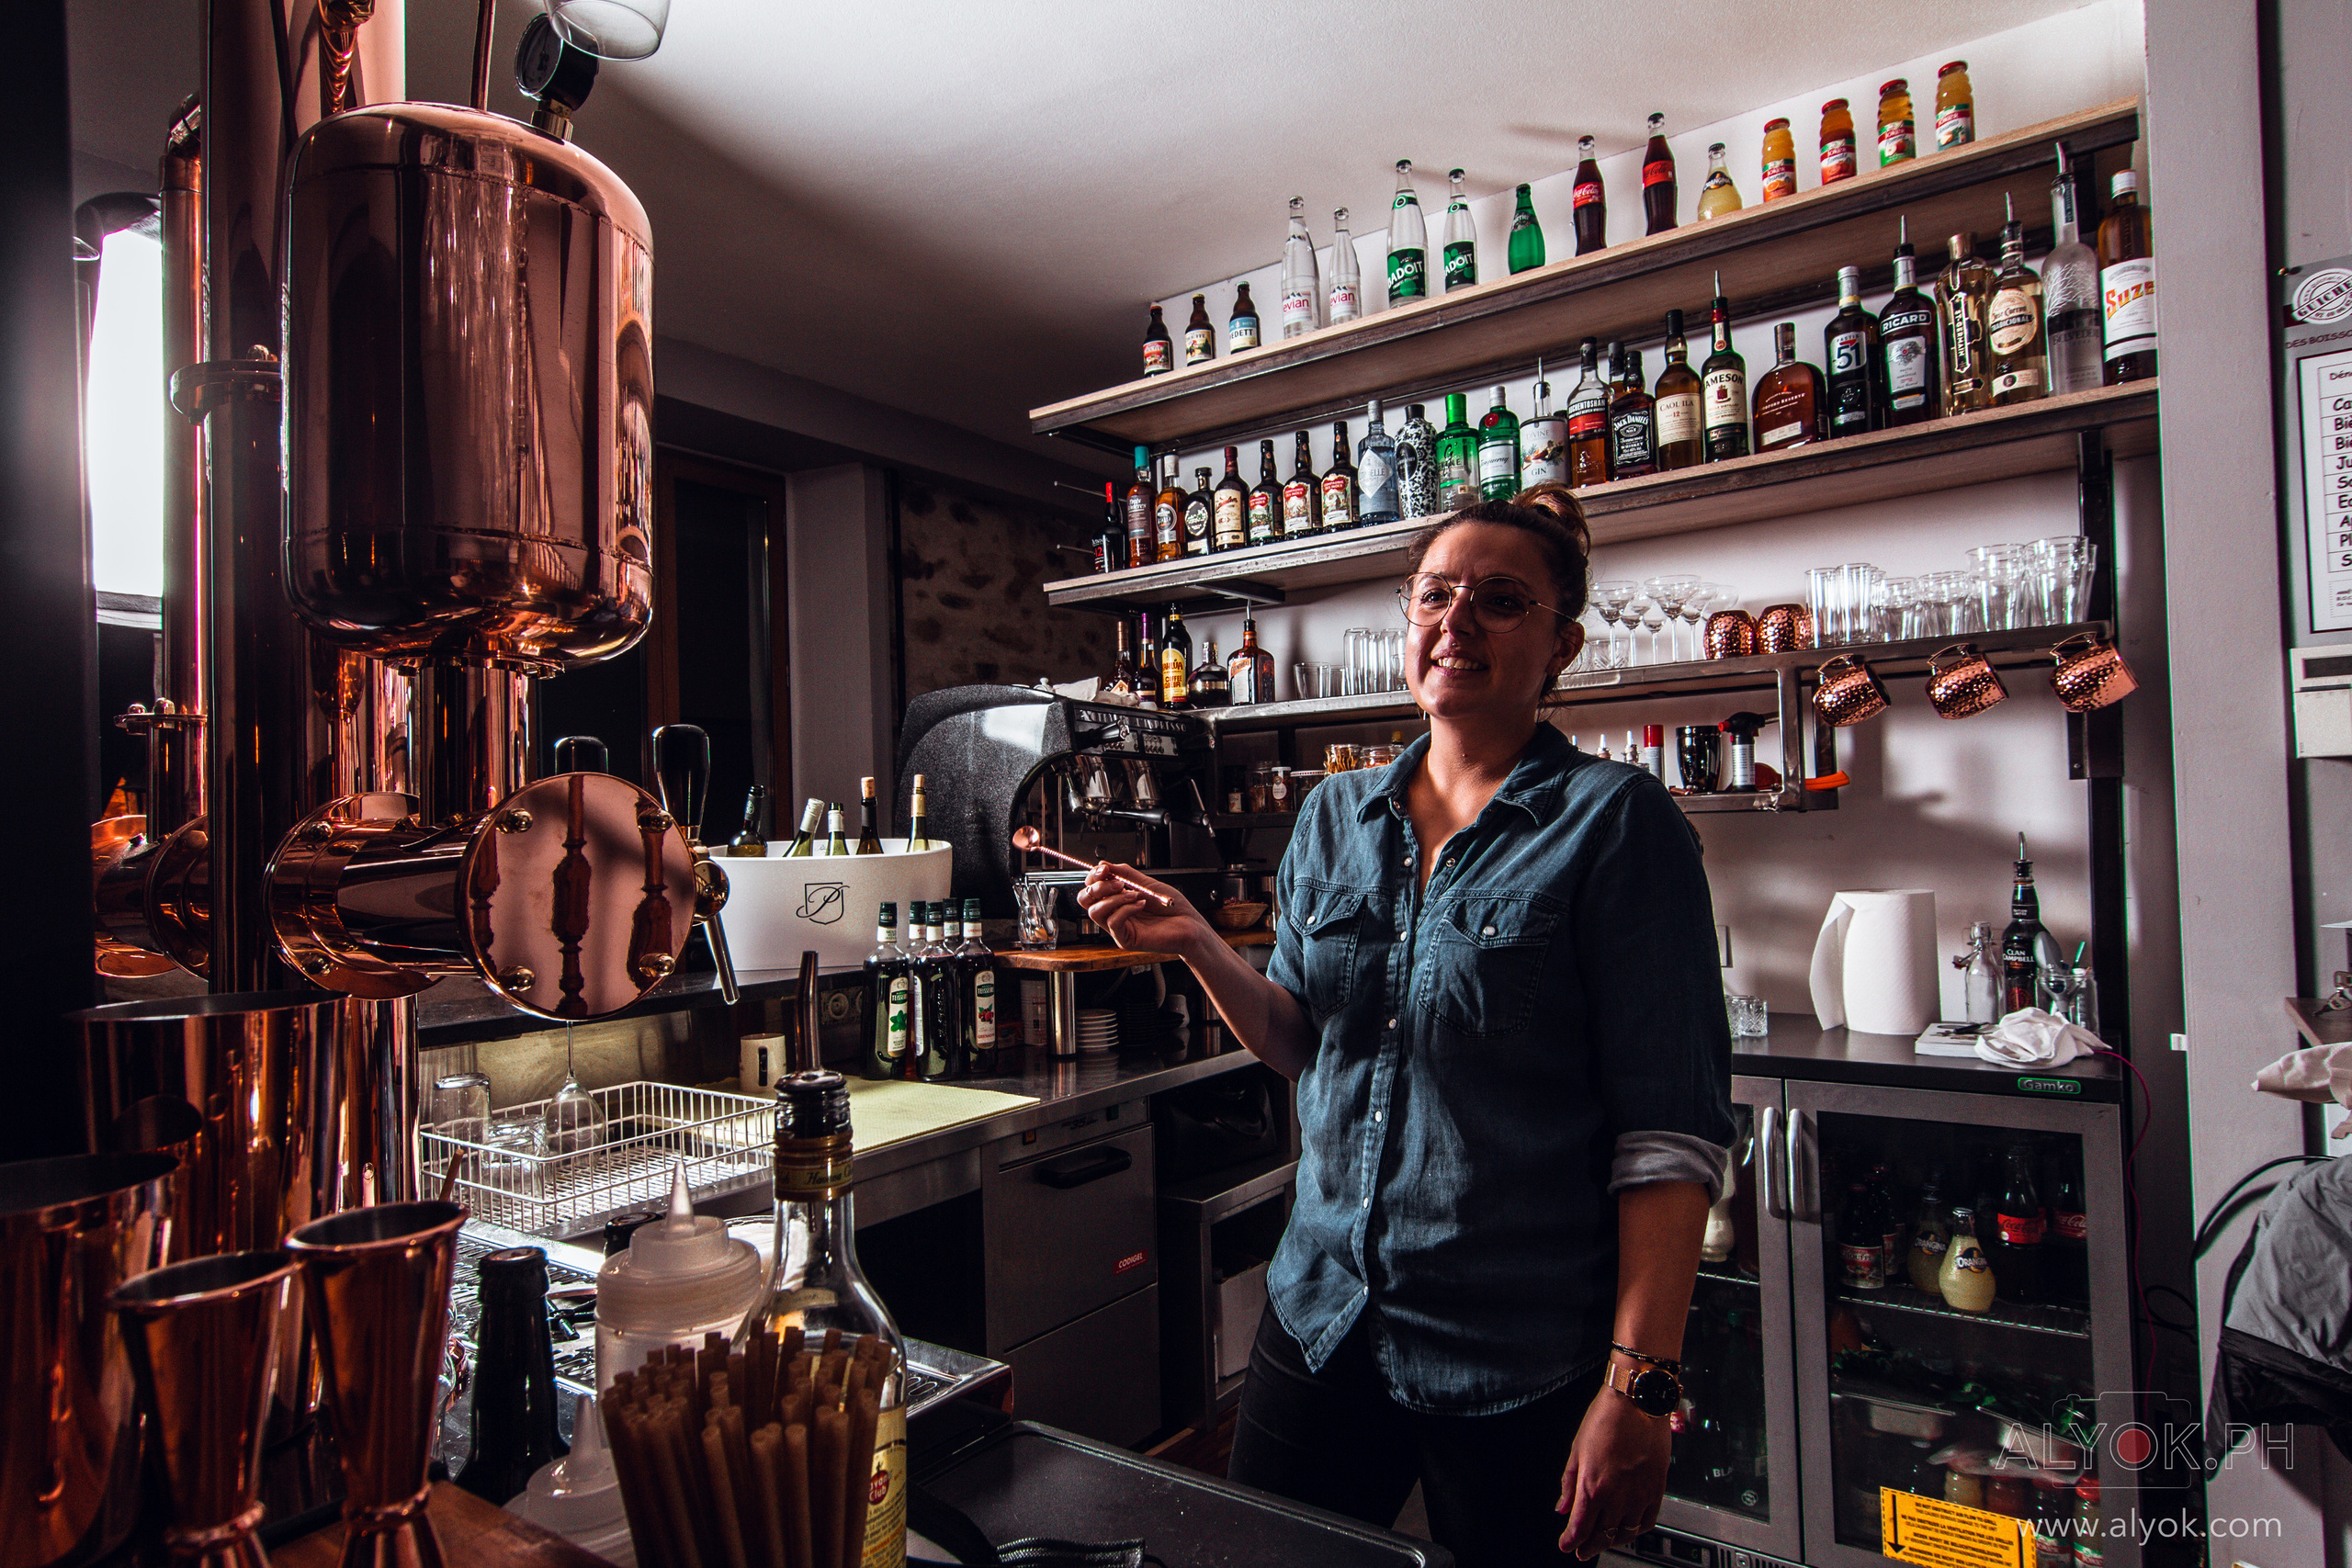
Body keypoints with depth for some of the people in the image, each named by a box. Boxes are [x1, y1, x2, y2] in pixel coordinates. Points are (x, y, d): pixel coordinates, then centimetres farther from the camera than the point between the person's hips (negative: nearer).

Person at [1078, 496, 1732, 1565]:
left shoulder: (1615, 823, -11)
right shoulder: (1334, 816, 4)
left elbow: (1671, 1128, -13)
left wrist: (1638, 1388, -16)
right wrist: (1198, 946, -6)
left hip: (1521, 1363, -4)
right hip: (1320, 1317, 5)